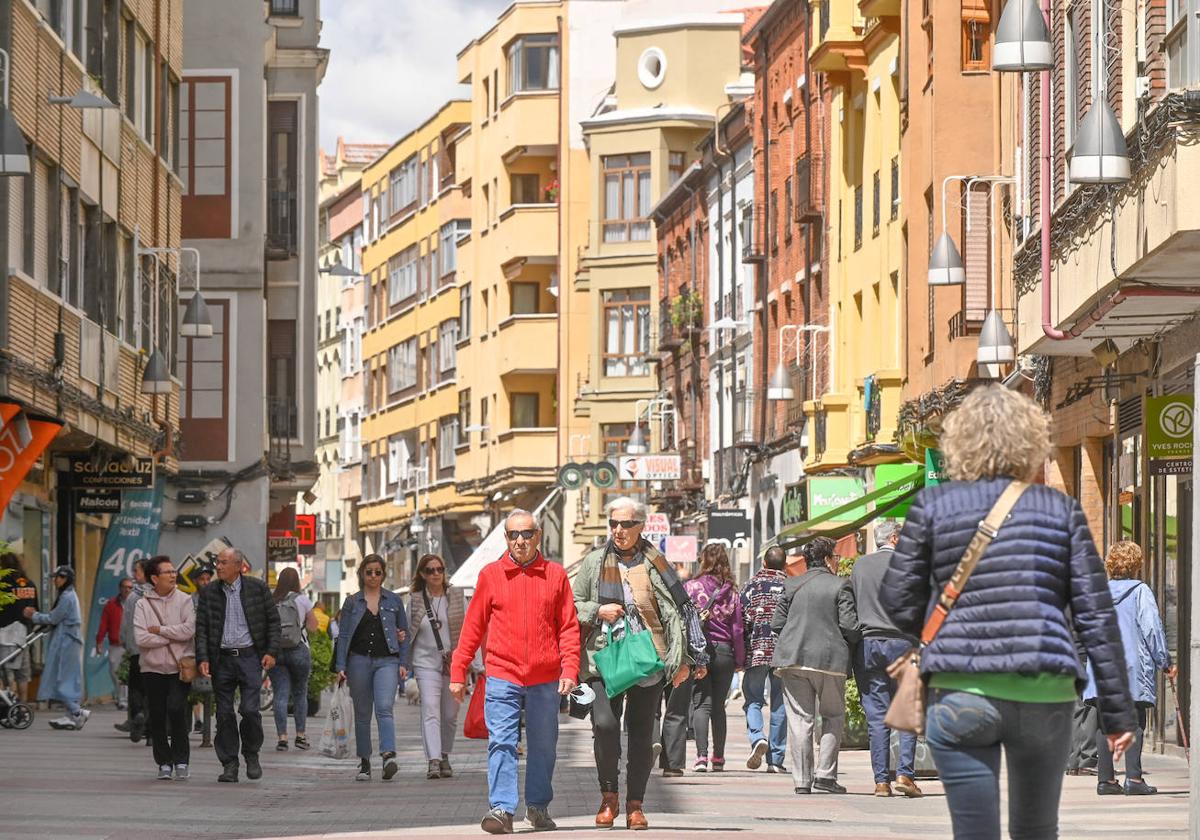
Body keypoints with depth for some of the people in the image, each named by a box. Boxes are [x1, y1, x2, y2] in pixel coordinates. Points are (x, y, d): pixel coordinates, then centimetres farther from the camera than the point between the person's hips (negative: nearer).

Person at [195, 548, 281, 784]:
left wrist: (271, 651, -4)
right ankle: (229, 765, 10)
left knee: (250, 709, -11)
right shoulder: (209, 592, 5)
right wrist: (202, 658, -7)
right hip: (221, 659, 2)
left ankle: (252, 755, 11)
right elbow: (201, 628, 4)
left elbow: (273, 620, 5)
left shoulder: (257, 588, 1)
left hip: (249, 656, -2)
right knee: (224, 714, 3)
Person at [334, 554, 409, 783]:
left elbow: (404, 632, 12)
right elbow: (343, 635, 6)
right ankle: (364, 763, 14)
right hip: (359, 660, 1)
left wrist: (403, 663, 3)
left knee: (384, 708, -19)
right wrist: (341, 667, -2)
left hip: (387, 661, -1)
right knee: (362, 713, 6)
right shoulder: (352, 602, 8)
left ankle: (389, 755, -33)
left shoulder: (394, 601, 9)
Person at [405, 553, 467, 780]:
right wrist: (405, 665, 3)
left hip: (455, 664, 2)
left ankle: (444, 756, 28)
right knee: (430, 711, -16)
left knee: (450, 715, 8)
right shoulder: (415, 600, 4)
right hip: (426, 663, -1)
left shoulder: (456, 596, 5)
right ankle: (433, 761, -24)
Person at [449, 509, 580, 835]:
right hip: (502, 676, -1)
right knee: (501, 743, -10)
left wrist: (569, 670, -6)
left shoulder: (555, 575, 6)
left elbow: (569, 627, 5)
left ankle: (539, 806, 24)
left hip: (545, 679, 1)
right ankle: (501, 809, -13)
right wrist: (458, 672, 5)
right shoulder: (491, 575, 4)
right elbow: (473, 626, 7)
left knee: (543, 746, 10)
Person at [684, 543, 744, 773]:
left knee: (701, 704, -3)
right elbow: (737, 629, 5)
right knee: (718, 706, 12)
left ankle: (701, 756, -16)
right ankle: (718, 758, 17)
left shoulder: (691, 587, -4)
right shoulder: (732, 592, 4)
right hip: (724, 651, 3)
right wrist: (739, 660, 11)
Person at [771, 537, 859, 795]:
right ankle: (825, 775, 2)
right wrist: (851, 642, 14)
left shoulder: (792, 585, 7)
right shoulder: (840, 586, -3)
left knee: (800, 719, 5)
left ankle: (802, 780, 3)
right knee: (833, 716, 11)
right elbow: (850, 625, -8)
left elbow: (776, 624, 7)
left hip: (793, 658, 3)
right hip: (830, 658, -3)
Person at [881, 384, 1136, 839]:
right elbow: (1096, 615, 4)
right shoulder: (1061, 510, 7)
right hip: (1044, 696, 2)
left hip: (961, 695, -1)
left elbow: (899, 602, 6)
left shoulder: (933, 506, 5)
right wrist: (1118, 711, 7)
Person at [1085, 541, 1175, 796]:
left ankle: (1105, 779, 6)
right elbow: (1152, 628, -8)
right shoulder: (1140, 591, -4)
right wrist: (1165, 662, -3)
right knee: (1134, 722, -3)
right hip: (1133, 668, -5)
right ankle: (1133, 778, -11)